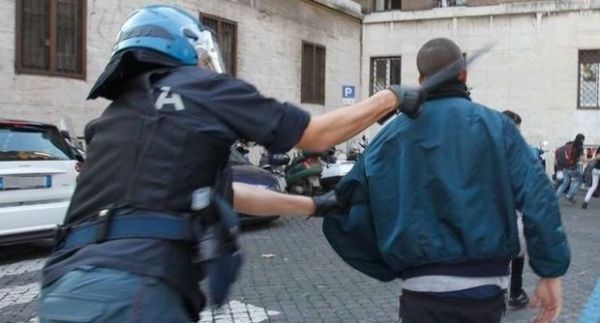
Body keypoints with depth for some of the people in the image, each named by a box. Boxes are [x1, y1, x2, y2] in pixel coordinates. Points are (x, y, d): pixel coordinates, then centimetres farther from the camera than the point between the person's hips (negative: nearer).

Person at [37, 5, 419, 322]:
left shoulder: (120, 114, 25)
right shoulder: (203, 87, 4)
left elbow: (221, 192, 29)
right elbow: (318, 135, 8)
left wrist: (314, 205, 36)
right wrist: (393, 97, 24)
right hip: (127, 289, -8)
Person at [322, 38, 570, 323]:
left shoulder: (392, 134, 3)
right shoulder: (494, 124, 0)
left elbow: (345, 213, 1)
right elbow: (538, 198, -9)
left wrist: (391, 269, 10)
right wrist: (551, 272, -3)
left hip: (423, 291, 0)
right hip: (485, 287, 0)